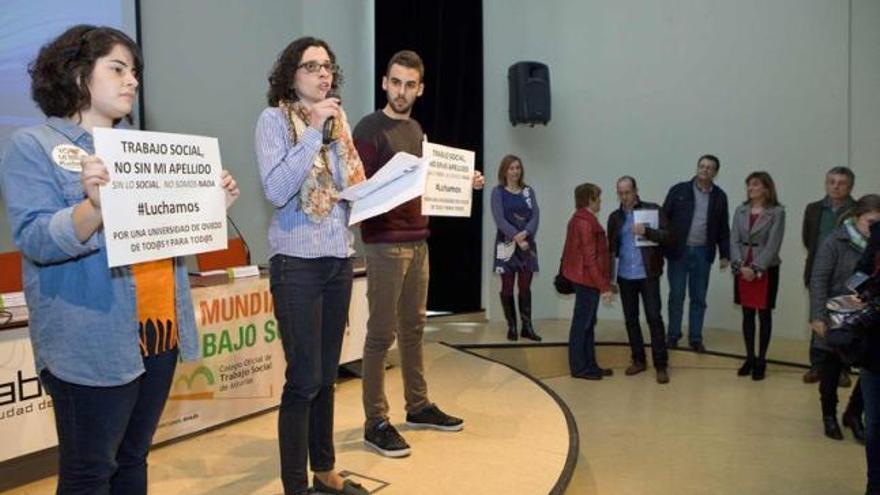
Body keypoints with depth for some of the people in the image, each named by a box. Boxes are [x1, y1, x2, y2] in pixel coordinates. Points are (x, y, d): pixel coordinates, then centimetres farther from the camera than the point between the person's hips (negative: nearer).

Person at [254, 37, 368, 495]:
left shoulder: (339, 121, 13)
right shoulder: (274, 119, -4)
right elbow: (277, 190, -18)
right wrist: (315, 131, -17)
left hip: (339, 257, 6)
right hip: (297, 260, -6)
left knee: (327, 375, 14)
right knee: (303, 379, -3)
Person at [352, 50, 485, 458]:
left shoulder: (416, 130, 16)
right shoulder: (369, 128, -7)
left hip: (418, 240, 7)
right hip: (384, 243, -7)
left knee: (414, 327, 14)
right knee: (382, 333, -4)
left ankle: (418, 406, 26)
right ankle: (375, 422, 5)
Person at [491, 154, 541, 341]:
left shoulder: (528, 191, 9)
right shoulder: (498, 191, -1)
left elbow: (535, 215, 0)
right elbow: (499, 219, -10)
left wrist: (525, 233, -18)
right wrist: (516, 238, -19)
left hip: (527, 243, 3)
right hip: (507, 244, -2)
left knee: (525, 287, 3)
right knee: (507, 287, 2)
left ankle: (527, 327, 8)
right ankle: (511, 326, 11)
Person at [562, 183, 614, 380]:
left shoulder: (579, 220, 12)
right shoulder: (585, 223, -19)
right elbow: (590, 259, -22)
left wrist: (604, 282, 18)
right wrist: (604, 286, -19)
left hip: (583, 280, 10)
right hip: (587, 280, -10)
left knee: (588, 323, 15)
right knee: (582, 324, 0)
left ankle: (589, 365, 24)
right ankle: (579, 367, 9)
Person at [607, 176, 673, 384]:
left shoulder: (653, 209, -2)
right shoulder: (615, 217, 8)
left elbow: (667, 236, -8)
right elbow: (611, 248, 11)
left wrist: (646, 231, -25)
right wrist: (609, 277, 7)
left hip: (648, 275, -4)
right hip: (625, 276, 4)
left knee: (654, 318, -3)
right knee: (630, 319, 9)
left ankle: (661, 365, 4)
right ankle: (638, 360, 22)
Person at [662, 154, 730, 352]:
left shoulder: (719, 196, 6)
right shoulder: (679, 190, -1)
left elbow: (723, 228, 10)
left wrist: (725, 254, 7)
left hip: (703, 253, 2)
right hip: (679, 250, -2)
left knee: (699, 298, 8)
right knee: (676, 296, 5)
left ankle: (695, 338, 16)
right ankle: (673, 335, 17)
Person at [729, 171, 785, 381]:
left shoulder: (777, 212, -5)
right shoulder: (740, 211, 8)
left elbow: (773, 244, -11)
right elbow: (734, 240, 3)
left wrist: (756, 268, -17)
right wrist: (740, 265, -11)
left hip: (766, 270, -4)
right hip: (742, 270, 4)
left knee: (764, 315, 5)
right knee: (747, 315, 9)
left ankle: (761, 361, 12)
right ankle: (749, 358, 19)